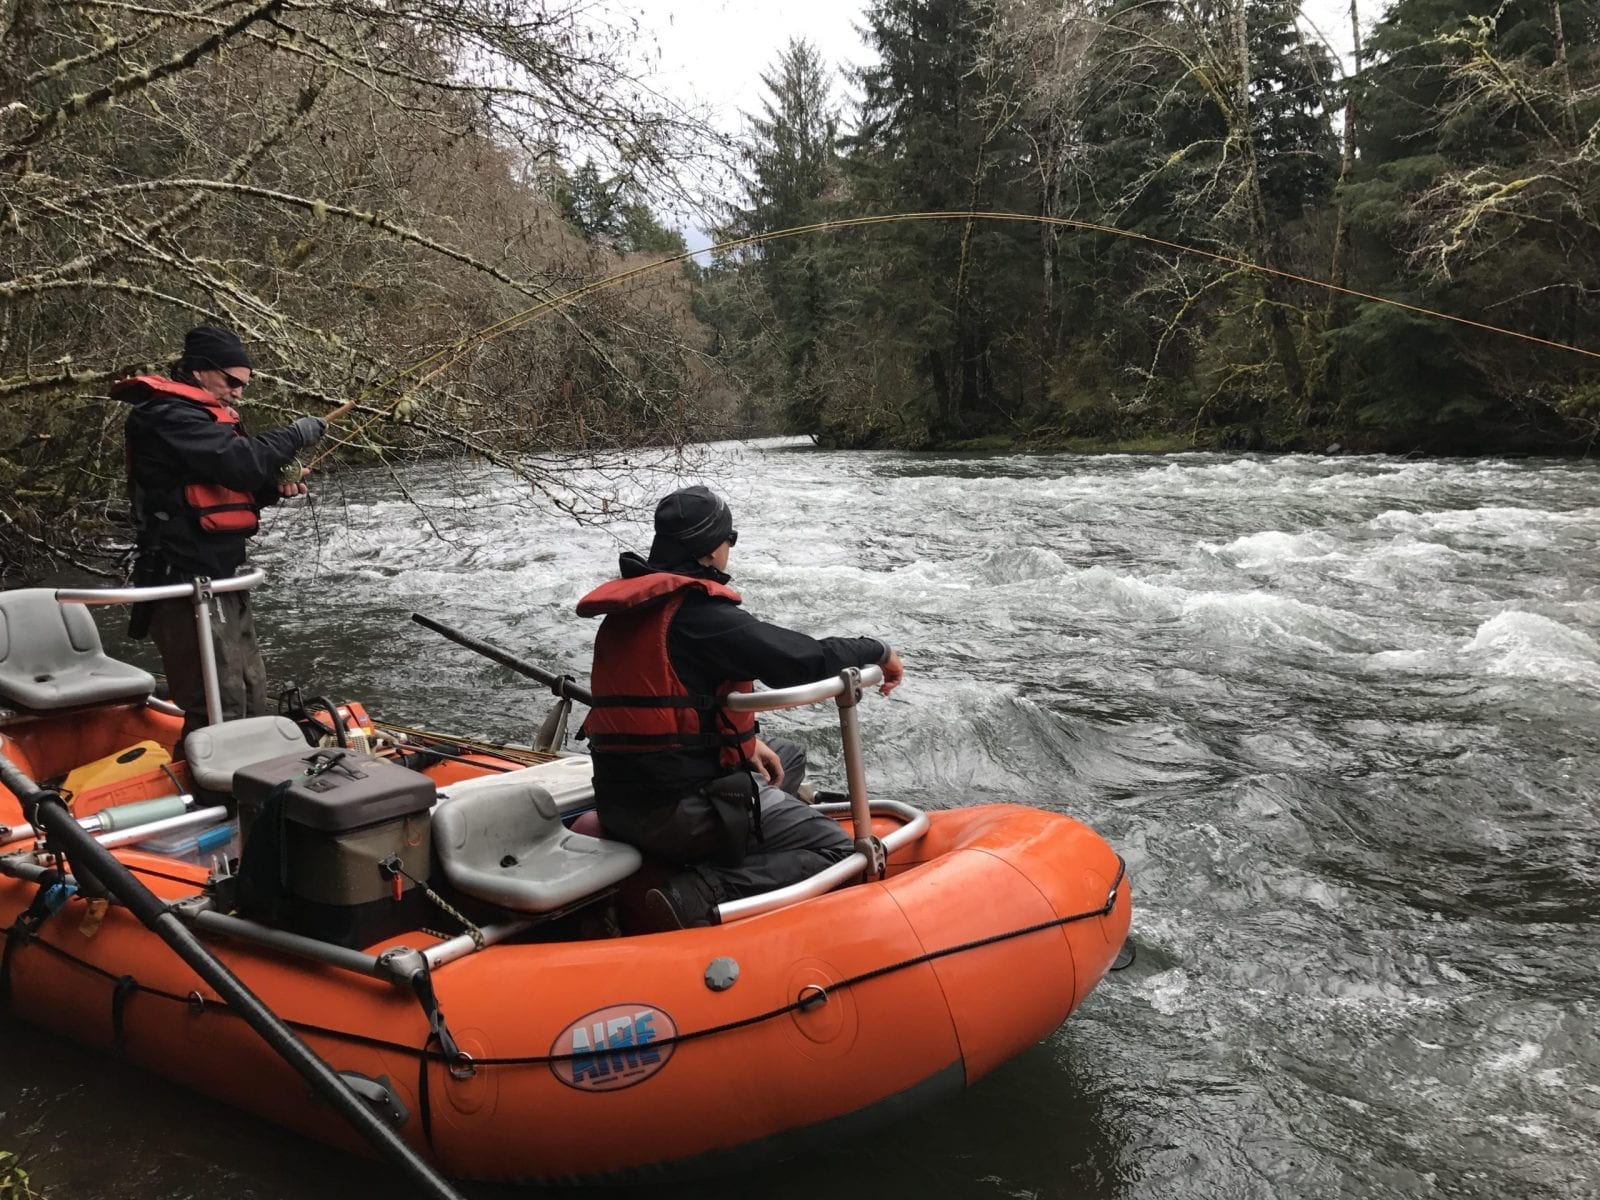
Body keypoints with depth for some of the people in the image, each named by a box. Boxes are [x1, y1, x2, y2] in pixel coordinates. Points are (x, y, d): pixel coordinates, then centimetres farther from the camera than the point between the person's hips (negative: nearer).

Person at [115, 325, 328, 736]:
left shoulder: (197, 416, 19)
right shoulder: (169, 416, -14)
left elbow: (224, 493, 22)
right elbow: (239, 461, -27)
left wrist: (273, 488, 3)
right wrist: (294, 434, -11)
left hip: (217, 580, 11)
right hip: (186, 584, -11)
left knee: (251, 697, 16)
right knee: (219, 710, -12)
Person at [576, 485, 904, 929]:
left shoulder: (627, 610, 11)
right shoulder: (701, 613, -18)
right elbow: (805, 660, -18)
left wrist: (746, 739, 11)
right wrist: (878, 650, -1)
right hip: (681, 809, -9)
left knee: (788, 756, 28)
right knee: (836, 851, -5)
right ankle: (698, 896, -18)